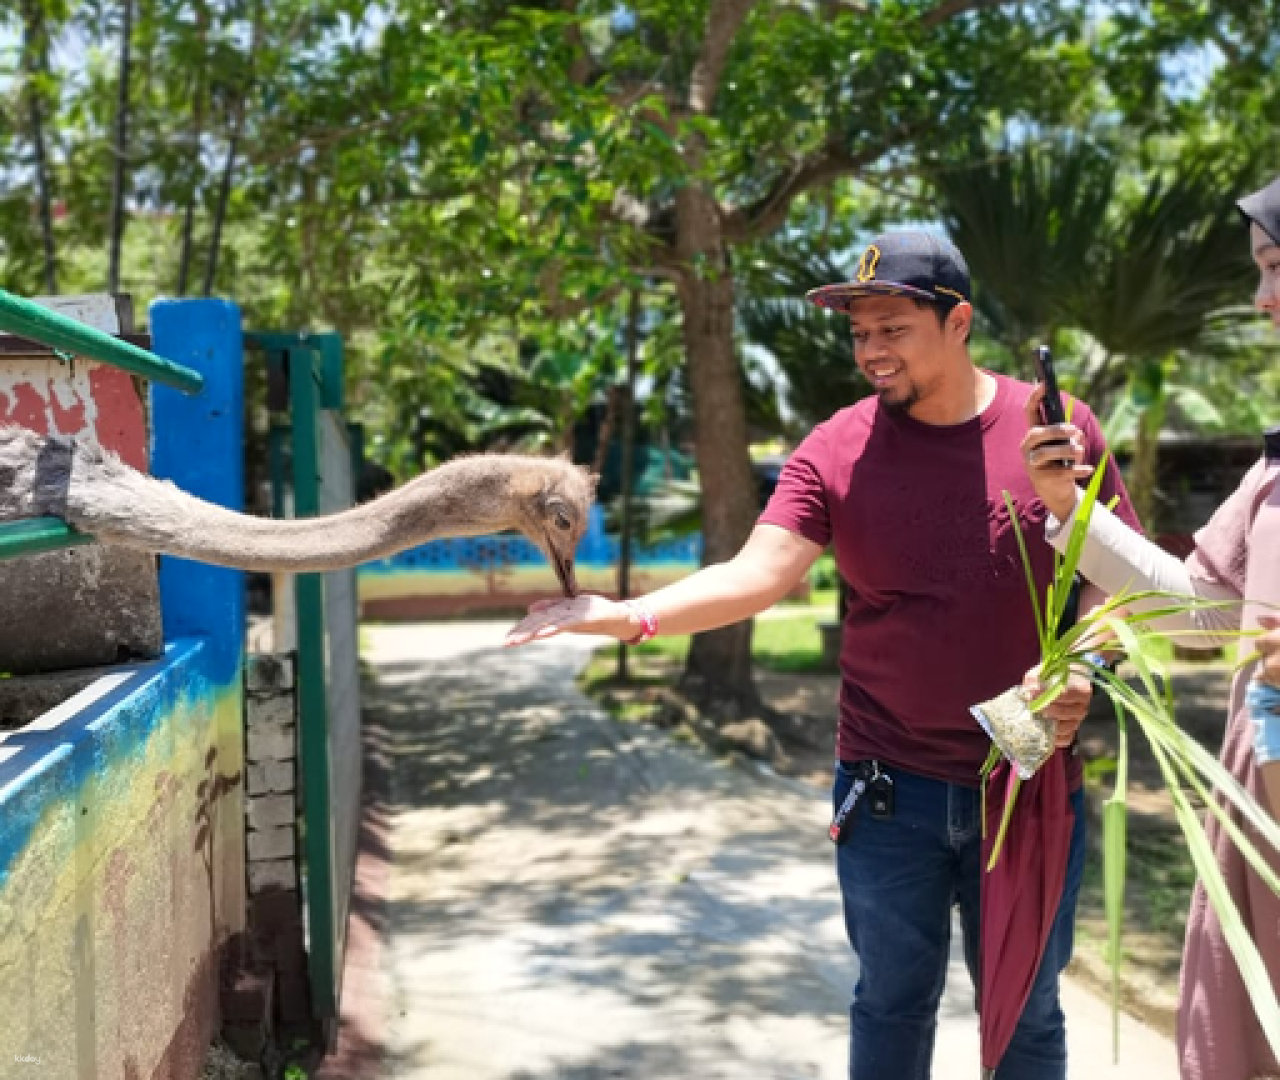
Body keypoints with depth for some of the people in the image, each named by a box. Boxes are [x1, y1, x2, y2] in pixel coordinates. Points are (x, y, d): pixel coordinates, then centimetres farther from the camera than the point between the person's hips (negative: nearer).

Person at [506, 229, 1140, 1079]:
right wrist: (630, 616, -32)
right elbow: (757, 576, -17)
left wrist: (1084, 668, -13)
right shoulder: (836, 451, -6)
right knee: (893, 1002, 15)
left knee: (1025, 1010, 15)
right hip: (890, 787, 0)